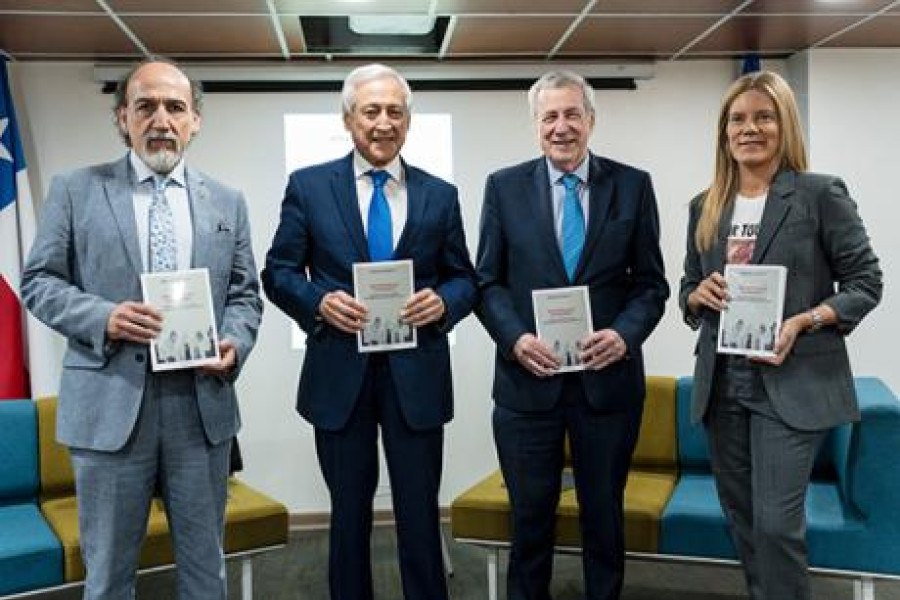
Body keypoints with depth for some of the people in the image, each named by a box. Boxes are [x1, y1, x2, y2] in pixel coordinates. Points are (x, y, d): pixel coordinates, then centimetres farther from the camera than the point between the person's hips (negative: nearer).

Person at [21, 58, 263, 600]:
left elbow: (245, 293, 11)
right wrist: (102, 317, -15)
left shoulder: (227, 202, 10)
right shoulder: (75, 191, 4)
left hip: (202, 403, 2)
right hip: (110, 404, -2)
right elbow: (39, 281, 3)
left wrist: (235, 342, -9)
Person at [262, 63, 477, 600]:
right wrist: (318, 301, -16)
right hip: (340, 373, 0)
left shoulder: (440, 195, 7)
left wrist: (444, 302, -12)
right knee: (349, 512, 14)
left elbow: (465, 278, 10)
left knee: (420, 514, 7)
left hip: (416, 375, 1)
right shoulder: (308, 186, 3)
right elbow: (278, 272, 3)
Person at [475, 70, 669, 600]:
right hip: (528, 378, 0)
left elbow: (652, 283, 2)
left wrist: (625, 335, -15)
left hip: (608, 377, 0)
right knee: (531, 516, 12)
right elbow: (488, 282, 2)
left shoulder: (633, 185, 2)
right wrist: (515, 338, -14)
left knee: (604, 514, 15)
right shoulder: (504, 187, 3)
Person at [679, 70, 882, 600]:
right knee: (742, 520, 14)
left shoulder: (821, 194, -5)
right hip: (723, 386, 5)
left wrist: (804, 321, -19)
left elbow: (866, 282, -4)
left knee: (776, 522, -10)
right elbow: (687, 292, 16)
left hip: (792, 385, -5)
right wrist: (700, 294, -8)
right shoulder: (705, 207, 9)